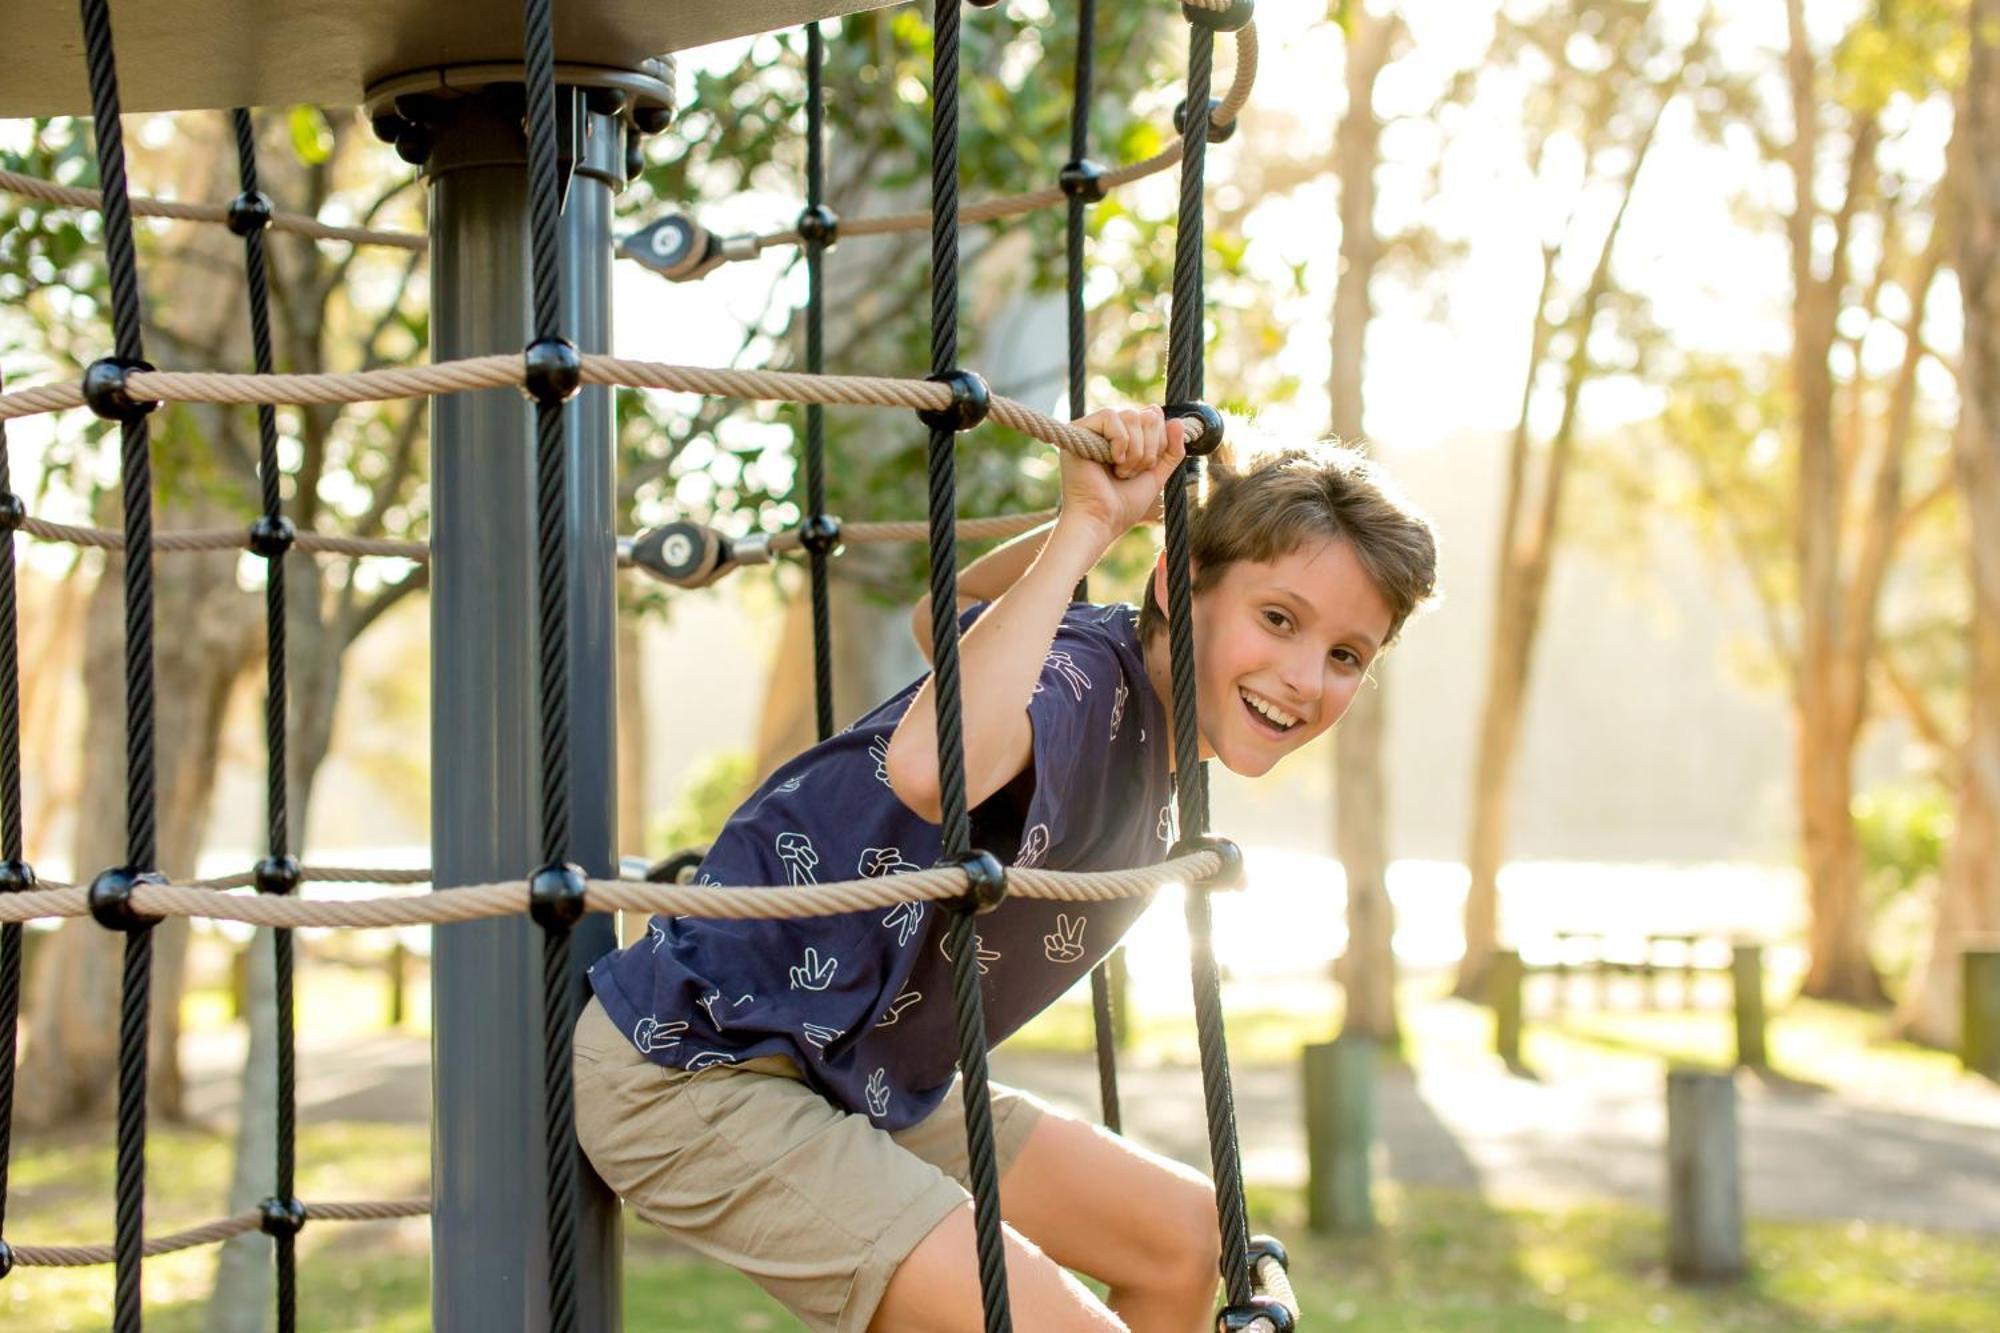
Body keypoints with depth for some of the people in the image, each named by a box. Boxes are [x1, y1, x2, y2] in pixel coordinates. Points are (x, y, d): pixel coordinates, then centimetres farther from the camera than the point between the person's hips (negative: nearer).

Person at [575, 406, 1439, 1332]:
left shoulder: (1151, 710, 2)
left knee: (1185, 1239, 16)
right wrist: (1082, 532, -41)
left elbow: (942, 621, 21)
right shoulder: (1077, 683, -27)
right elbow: (930, 766, -53)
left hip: (857, 1076, 10)